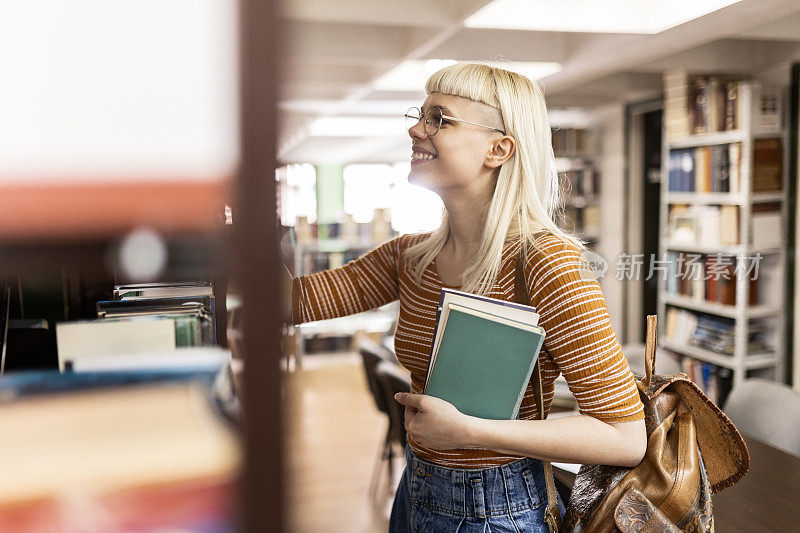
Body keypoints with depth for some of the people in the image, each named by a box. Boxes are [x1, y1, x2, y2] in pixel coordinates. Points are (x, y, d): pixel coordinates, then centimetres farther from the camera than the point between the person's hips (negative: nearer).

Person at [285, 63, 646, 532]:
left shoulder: (546, 262, -23)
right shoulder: (411, 256, -1)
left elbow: (627, 437, -24)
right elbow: (296, 299, -4)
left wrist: (467, 431, -27)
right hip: (415, 493, 7)